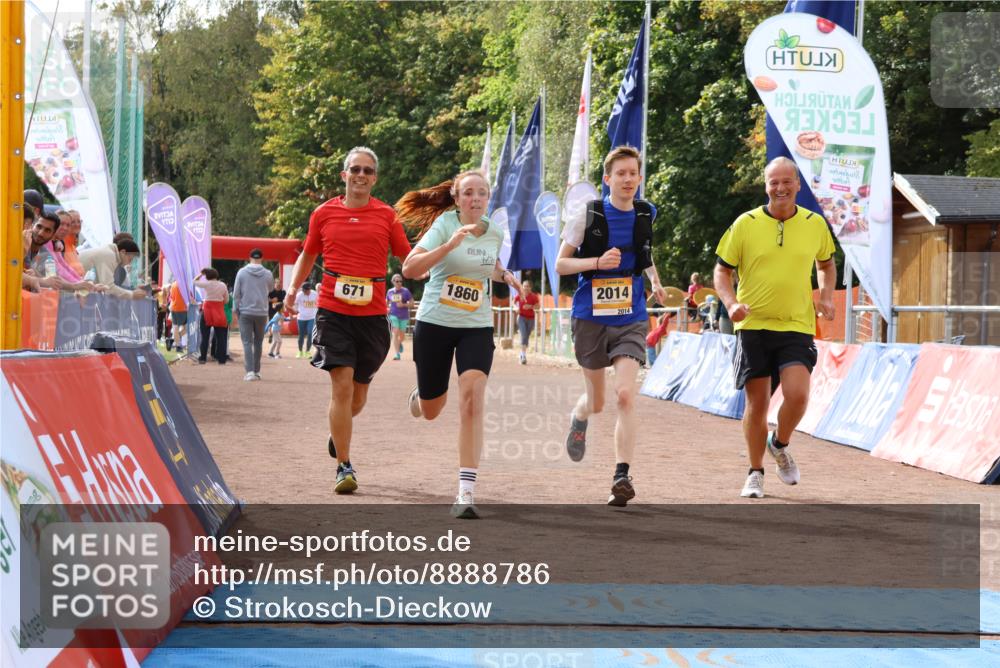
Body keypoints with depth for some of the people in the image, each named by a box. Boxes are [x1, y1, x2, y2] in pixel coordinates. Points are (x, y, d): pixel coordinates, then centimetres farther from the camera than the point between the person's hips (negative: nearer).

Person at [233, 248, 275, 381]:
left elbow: (236, 293, -3)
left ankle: (250, 371, -14)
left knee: (247, 342, -2)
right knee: (258, 342, 14)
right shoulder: (267, 274, -2)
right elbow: (271, 289, 16)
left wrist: (235, 310, 6)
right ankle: (257, 371, 16)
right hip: (261, 313, 1)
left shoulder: (242, 272, -4)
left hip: (245, 312, -1)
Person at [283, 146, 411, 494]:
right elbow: (308, 254, 19)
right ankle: (344, 467, -7)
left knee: (358, 391, 10)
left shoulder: (386, 215, 4)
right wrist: (293, 289, 6)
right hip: (333, 311, -1)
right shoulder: (324, 213, 5)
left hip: (373, 314, 1)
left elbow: (408, 259, 8)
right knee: (342, 384, -13)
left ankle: (338, 431, 44)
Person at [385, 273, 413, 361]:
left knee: (402, 335, 11)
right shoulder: (389, 292, 3)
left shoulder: (405, 291, -6)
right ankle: (397, 354, -15)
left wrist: (403, 305, -19)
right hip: (393, 315, 0)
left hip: (404, 316, 0)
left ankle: (400, 343, 47)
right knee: (395, 333, -14)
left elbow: (412, 303, -4)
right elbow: (387, 302, 20)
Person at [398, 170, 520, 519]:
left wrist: (505, 275, 4)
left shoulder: (495, 233, 3)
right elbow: (409, 269, -23)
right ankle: (420, 395, 53)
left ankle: (466, 493, -19)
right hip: (435, 323, -2)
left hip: (477, 327, 2)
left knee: (472, 401, -19)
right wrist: (449, 245, -35)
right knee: (431, 411, 12)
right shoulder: (445, 225, -12)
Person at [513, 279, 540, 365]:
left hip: (530, 318, 1)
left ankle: (522, 353, 28)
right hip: (522, 317, -1)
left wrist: (531, 306, -21)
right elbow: (514, 302, 14)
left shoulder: (533, 296, -6)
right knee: (523, 336, -15)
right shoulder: (519, 295, -4)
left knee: (527, 337, 9)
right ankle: (524, 356, -16)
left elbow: (538, 306, -4)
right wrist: (516, 307, -6)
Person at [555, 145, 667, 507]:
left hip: (630, 318, 1)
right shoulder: (588, 215, -6)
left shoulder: (647, 216, 4)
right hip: (591, 317, -1)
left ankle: (622, 477, -17)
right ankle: (578, 418, 50)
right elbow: (560, 264, -5)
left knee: (625, 393, -18)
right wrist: (598, 262, -21)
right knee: (596, 402, 11)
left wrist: (656, 284, 7)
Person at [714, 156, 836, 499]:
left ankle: (780, 445, 14)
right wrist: (731, 303, -12)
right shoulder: (745, 224, -2)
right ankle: (755, 473, 20)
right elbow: (722, 270, 6)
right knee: (757, 403, 2)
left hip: (797, 326, 1)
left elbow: (826, 264, 22)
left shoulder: (815, 224, 4)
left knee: (797, 395, -17)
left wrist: (826, 296, 5)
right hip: (754, 326, 0)